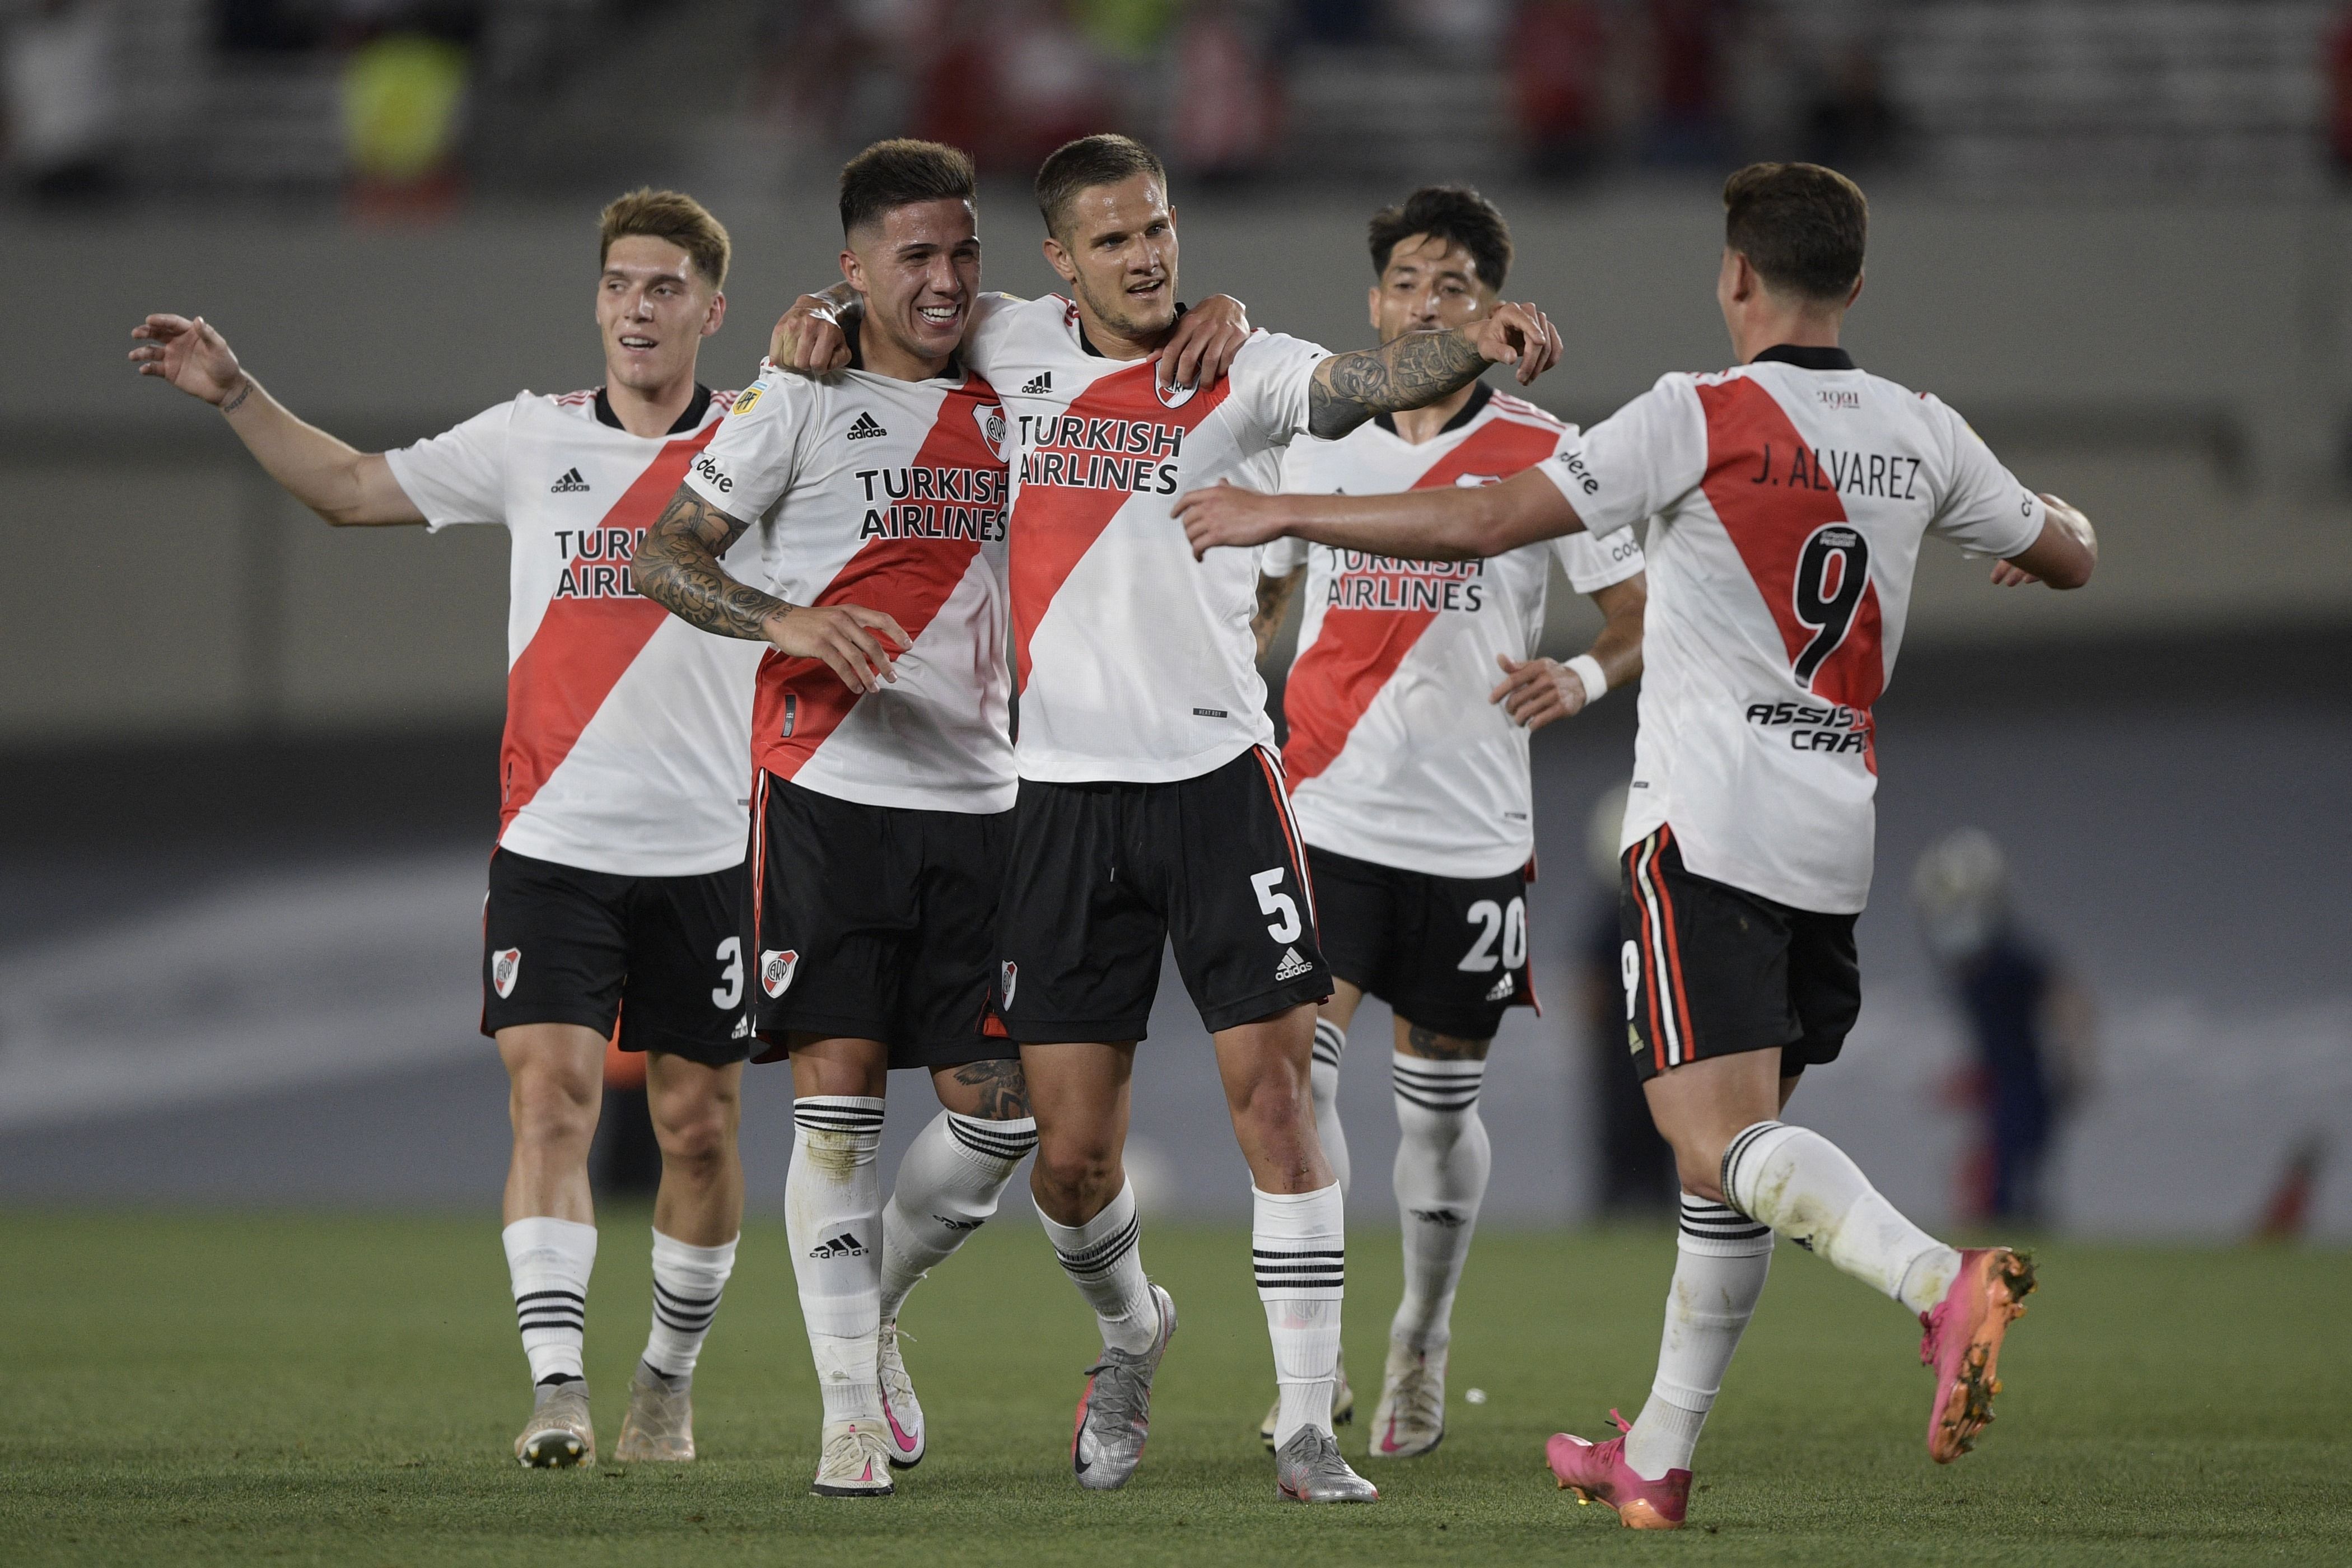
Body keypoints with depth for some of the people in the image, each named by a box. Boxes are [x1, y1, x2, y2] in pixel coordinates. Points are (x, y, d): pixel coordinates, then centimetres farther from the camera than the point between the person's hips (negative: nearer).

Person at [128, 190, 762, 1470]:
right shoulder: (534, 440, 6)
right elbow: (354, 488, 16)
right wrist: (235, 394, 8)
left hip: (707, 853, 0)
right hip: (554, 840, 0)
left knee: (699, 1128, 6)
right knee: (549, 1097, -14)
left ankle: (670, 1375, 27)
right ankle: (555, 1388, -18)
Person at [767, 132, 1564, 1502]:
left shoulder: (1244, 371, -4)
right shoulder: (1016, 346, 6)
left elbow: (1365, 381, -25)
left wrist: (1478, 344, -44)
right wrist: (826, 327, 4)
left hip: (1216, 774, -3)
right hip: (1068, 787, 3)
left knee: (1274, 1087, -10)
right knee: (1071, 1157, 3)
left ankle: (1308, 1427, -4)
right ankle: (1133, 1330, 35)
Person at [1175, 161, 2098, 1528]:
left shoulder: (1703, 419, -9)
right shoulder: (1923, 438, 8)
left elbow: (1485, 524, -14)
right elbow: (2068, 560, 23)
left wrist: (1282, 514, -5)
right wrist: (2060, 524, 48)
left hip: (1708, 833, -6)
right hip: (1837, 843, 6)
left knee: (1722, 1135, -13)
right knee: (1731, 1145, 15)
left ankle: (1941, 1277, -38)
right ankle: (1657, 1463, 20)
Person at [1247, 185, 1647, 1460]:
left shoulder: (1545, 456, -1)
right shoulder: (1315, 441, 6)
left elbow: (1642, 620, 1)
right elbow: (1263, 594, 20)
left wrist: (1583, 678, -19)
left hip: (1471, 829, -1)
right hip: (1329, 814, 1)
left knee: (1440, 1102, 9)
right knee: (1296, 1065, -16)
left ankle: (1421, 1347, 31)